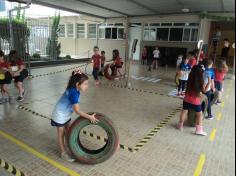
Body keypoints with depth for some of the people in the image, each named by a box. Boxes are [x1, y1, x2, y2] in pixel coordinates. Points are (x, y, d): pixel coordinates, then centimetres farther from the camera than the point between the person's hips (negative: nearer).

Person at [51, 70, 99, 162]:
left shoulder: (75, 90, -7)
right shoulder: (73, 93, -33)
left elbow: (76, 107, -1)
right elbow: (77, 110, -31)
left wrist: (88, 116, -3)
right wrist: (89, 117, -27)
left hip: (66, 114, 8)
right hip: (59, 116, -8)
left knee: (68, 131, 19)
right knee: (61, 134, 8)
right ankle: (63, 153, 25)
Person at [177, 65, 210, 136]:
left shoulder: (190, 79, -5)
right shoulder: (200, 82, -15)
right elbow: (204, 90, -4)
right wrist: (209, 82, 0)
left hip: (187, 99, 3)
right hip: (195, 101, -3)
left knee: (184, 112, 16)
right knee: (199, 115, 13)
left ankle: (180, 125, 28)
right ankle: (199, 130, 17)